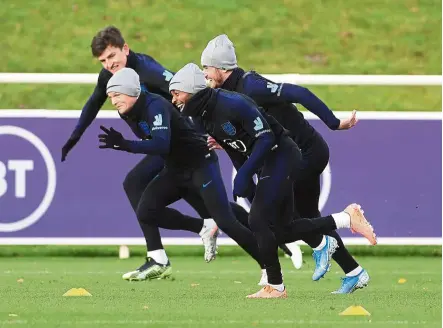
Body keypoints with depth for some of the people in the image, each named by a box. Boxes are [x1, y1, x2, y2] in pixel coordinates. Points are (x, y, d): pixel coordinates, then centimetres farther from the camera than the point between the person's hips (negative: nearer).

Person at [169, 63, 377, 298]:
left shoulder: (232, 104, -23)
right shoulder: (201, 117, 4)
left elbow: (266, 138, -24)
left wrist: (244, 173, -28)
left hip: (281, 155, -9)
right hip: (265, 163, 9)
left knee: (258, 220, -13)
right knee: (281, 231, 6)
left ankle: (275, 287, -2)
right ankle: (345, 219, 14)